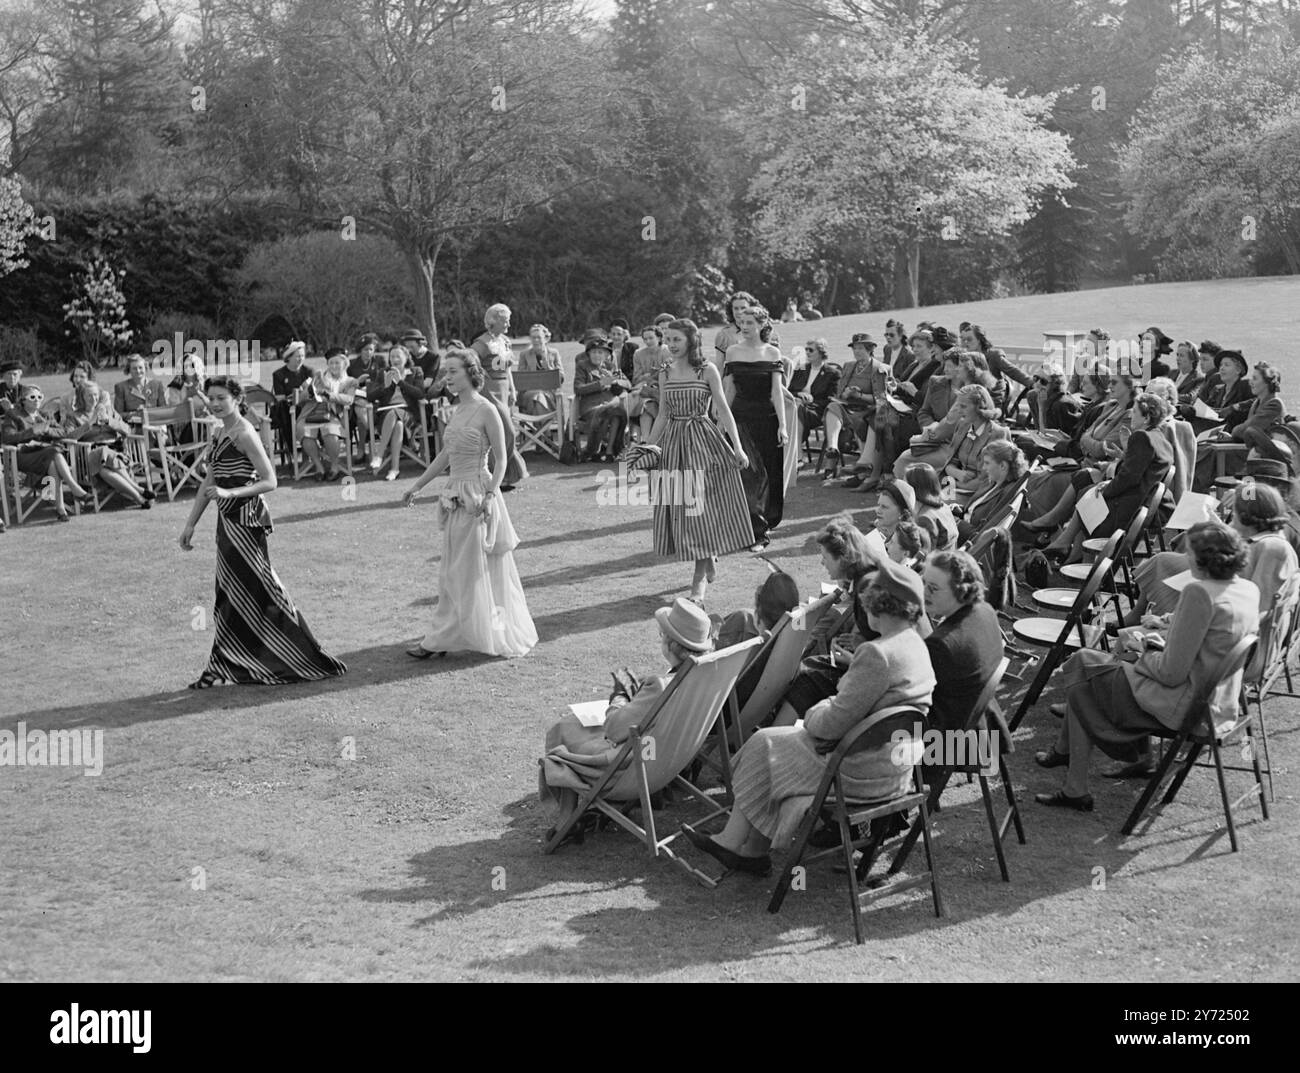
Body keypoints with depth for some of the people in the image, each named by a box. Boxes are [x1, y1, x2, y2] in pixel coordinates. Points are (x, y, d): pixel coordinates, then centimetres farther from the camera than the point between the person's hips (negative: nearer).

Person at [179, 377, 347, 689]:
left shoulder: (245, 435, -12)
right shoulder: (218, 434, 13)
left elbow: (269, 481, -17)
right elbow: (209, 483, 19)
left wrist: (228, 493, -27)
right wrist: (191, 524, 18)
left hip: (245, 519, -8)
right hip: (228, 520, 8)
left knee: (249, 591, -3)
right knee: (230, 595, 10)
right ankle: (220, 668, 14)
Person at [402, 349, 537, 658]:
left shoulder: (486, 411, -12)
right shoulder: (458, 409, 11)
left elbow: (501, 460, -12)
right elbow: (446, 455, 19)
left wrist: (490, 496, -21)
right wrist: (417, 486, 19)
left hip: (477, 496, -8)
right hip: (456, 496, 8)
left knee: (471, 570, 1)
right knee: (453, 572, 11)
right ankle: (442, 638, 17)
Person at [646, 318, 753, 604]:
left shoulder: (707, 370, -5)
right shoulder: (665, 374, 7)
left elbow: (723, 409, -6)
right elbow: (663, 415, 14)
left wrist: (737, 446, -12)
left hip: (704, 441, -4)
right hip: (673, 442, 4)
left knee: (702, 506, -5)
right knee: (679, 508, 5)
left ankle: (700, 578, -1)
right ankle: (709, 564, 23)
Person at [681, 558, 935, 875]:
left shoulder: (878, 653, -27)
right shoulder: (917, 644, 5)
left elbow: (835, 722, -23)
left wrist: (813, 714, -2)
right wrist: (824, 712, 0)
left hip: (865, 773, -9)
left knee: (764, 746, 9)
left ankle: (731, 843, 24)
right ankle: (752, 851, 18)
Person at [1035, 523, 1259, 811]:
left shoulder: (1199, 592, -25)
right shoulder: (1250, 590, 1)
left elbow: (1171, 672, -23)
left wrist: (1143, 655, -5)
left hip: (1185, 706, -9)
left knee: (1081, 684, 7)